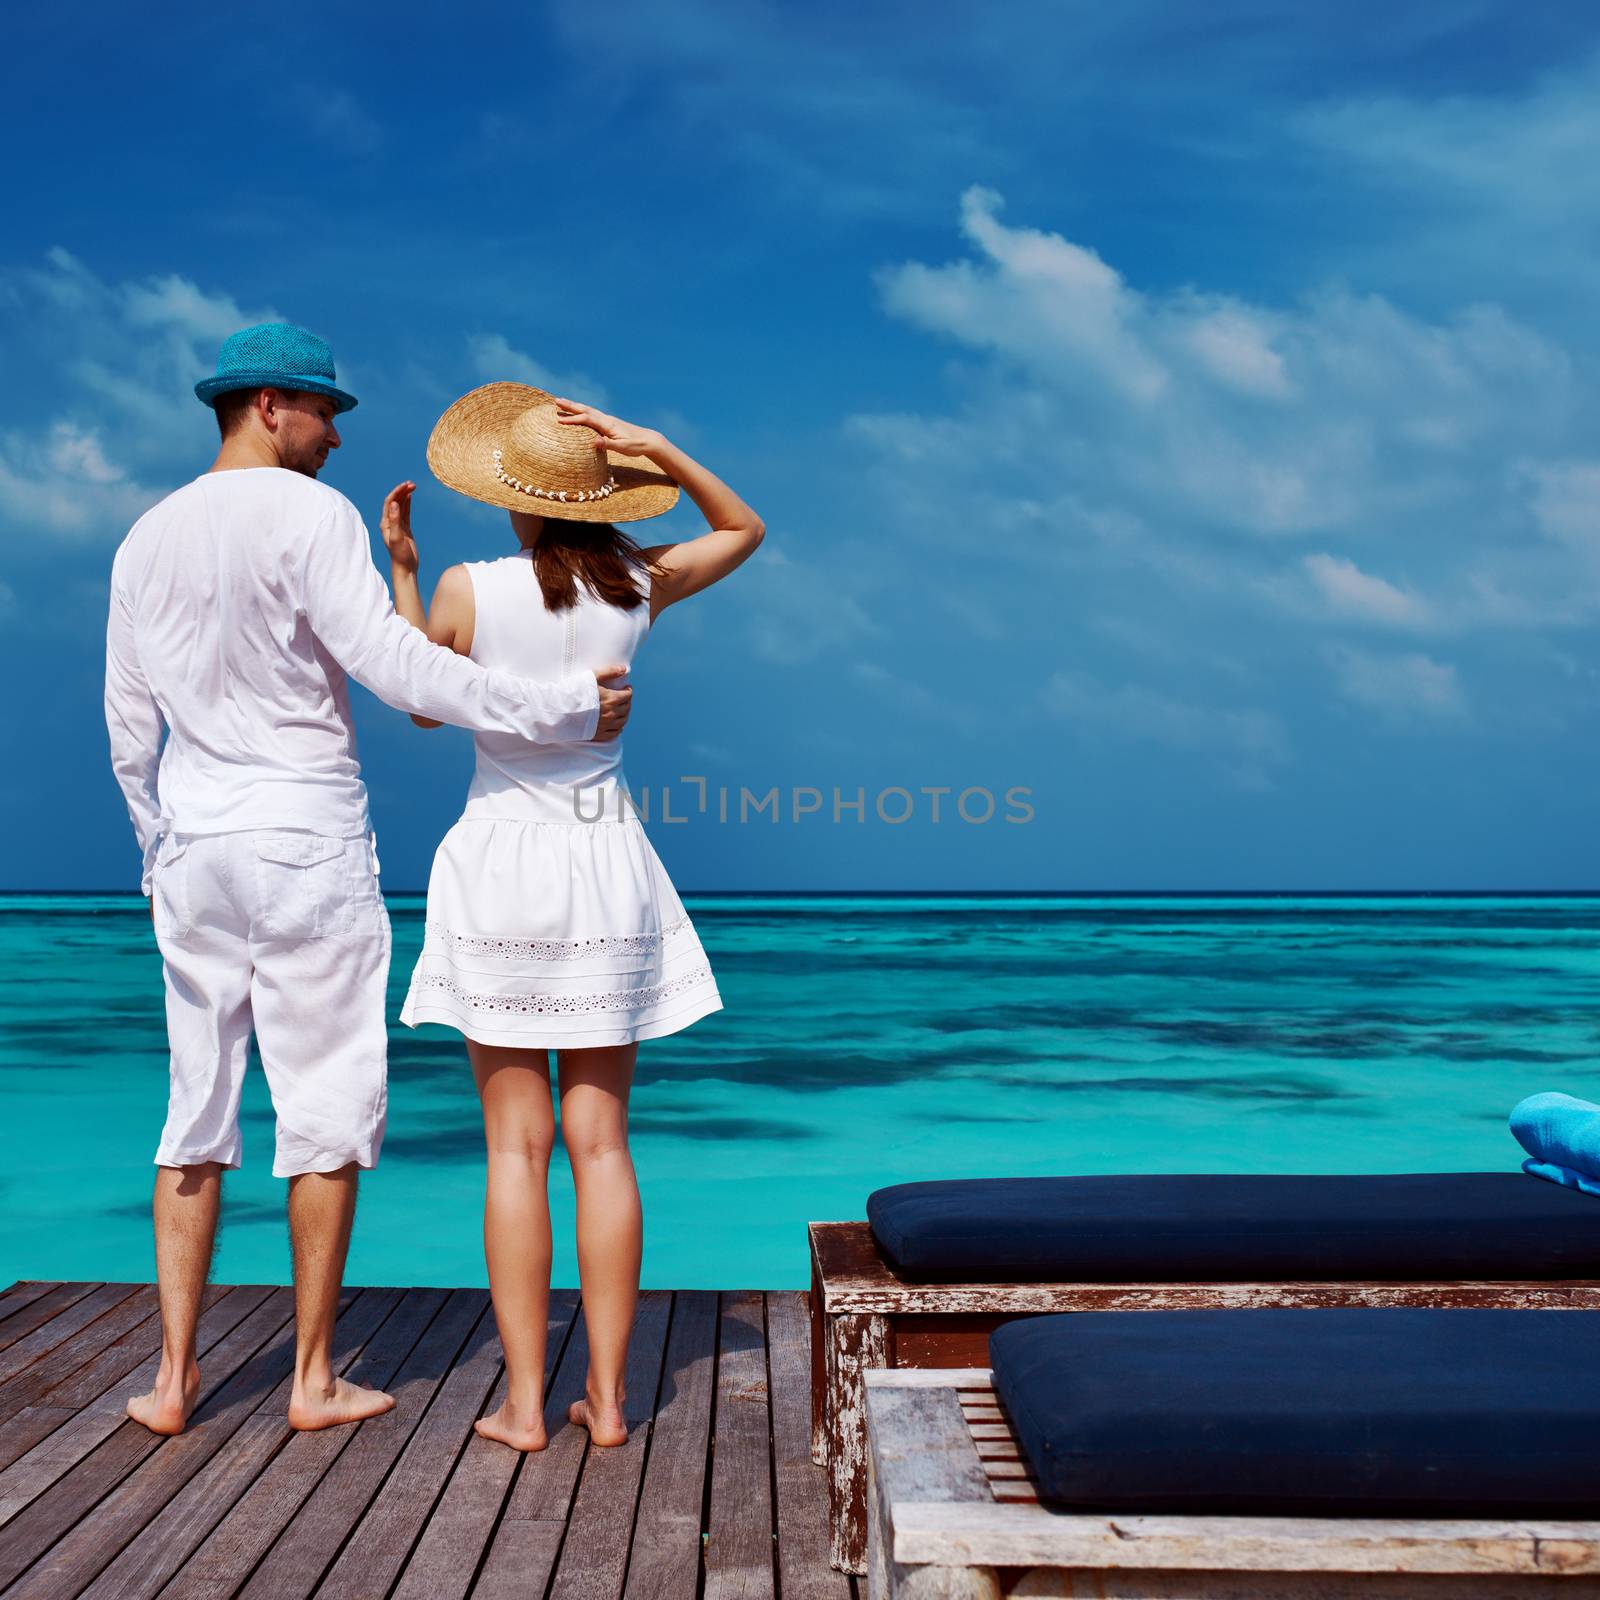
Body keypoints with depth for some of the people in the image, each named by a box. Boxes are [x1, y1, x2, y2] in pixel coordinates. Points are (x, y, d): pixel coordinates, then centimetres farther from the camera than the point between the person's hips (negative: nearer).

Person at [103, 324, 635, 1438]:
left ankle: (174, 1375, 14)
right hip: (307, 836, -6)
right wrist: (561, 710, -14)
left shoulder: (147, 537, 12)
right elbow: (396, 667, -18)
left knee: (197, 1106, 11)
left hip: (194, 843, 7)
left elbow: (130, 727, 15)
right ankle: (315, 1379, 11)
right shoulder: (310, 515, -9)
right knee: (326, 1107, 3)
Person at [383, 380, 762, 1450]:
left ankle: (526, 1403, 7)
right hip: (608, 869, 2)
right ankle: (608, 1397, 11)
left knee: (517, 1145, 3)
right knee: (601, 1141, 7)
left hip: (502, 856, -2)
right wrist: (657, 449, 7)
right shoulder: (638, 588, 1)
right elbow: (746, 530, 19)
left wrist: (400, 572, 14)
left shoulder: (468, 590, -6)